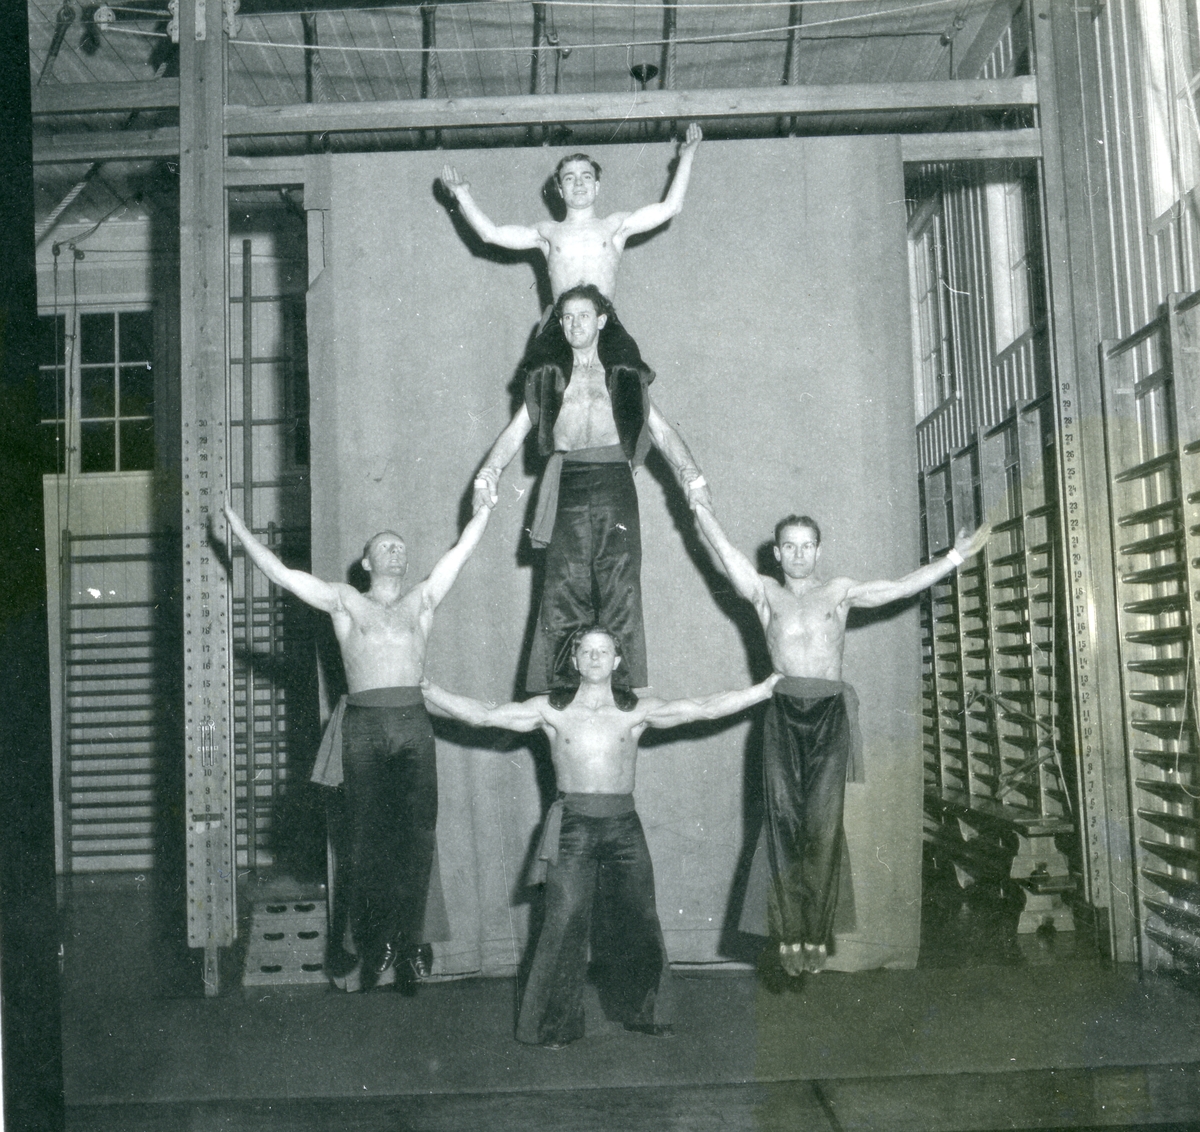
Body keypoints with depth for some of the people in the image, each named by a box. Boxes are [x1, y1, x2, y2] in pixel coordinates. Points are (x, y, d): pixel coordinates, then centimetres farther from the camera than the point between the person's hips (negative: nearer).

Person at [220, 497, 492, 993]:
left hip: (414, 726, 2)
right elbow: (281, 574, 13)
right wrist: (238, 527, 12)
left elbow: (460, 551, 22)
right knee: (367, 836, -2)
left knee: (415, 836, -3)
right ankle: (364, 946, 5)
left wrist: (486, 504, 23)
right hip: (365, 727, -2)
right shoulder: (344, 601, 16)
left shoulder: (422, 601, 21)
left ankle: (404, 947, 2)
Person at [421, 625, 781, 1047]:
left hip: (623, 825, 2)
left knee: (636, 922, 7)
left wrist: (763, 691, -3)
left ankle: (644, 1013, 25)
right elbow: (483, 715, 2)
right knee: (565, 924, -5)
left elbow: (705, 707, 1)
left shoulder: (637, 711, 5)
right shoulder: (552, 710, 4)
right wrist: (428, 691, -2)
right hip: (572, 825, -1)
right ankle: (552, 1024, 7)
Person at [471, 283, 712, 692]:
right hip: (567, 488, 0)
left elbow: (662, 432, 16)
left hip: (614, 484, 0)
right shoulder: (548, 377, 20)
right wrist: (487, 474, -3)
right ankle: (557, 692, -7)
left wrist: (692, 476, -1)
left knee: (621, 593, -7)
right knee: (562, 596, -8)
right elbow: (514, 432, 15)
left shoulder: (624, 377, 20)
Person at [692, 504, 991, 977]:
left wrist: (955, 556, 10)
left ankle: (817, 933, -6)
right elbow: (724, 547, 10)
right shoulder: (765, 593, 16)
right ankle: (789, 933, -9)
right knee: (784, 823, -9)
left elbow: (902, 587, 13)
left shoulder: (840, 592, 16)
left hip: (831, 713, 0)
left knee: (822, 826, -9)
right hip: (784, 713, 0)